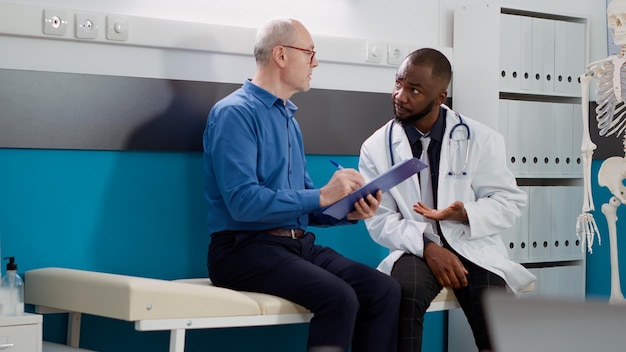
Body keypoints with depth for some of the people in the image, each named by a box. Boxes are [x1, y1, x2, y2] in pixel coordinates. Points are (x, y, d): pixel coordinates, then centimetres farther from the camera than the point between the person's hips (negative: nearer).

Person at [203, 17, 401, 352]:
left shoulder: (288, 117, 18)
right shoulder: (235, 113, -10)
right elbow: (242, 202, -22)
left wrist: (349, 210, 0)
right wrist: (321, 196, -19)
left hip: (299, 244, 8)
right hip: (246, 248, -8)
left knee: (384, 290, -13)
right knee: (339, 298, -30)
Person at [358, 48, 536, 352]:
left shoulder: (480, 139, -1)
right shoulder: (376, 148, 2)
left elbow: (510, 201, -1)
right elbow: (380, 220, -1)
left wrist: (465, 214, -21)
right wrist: (427, 248, -18)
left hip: (473, 249, 0)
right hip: (415, 250, 1)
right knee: (402, 293, -35)